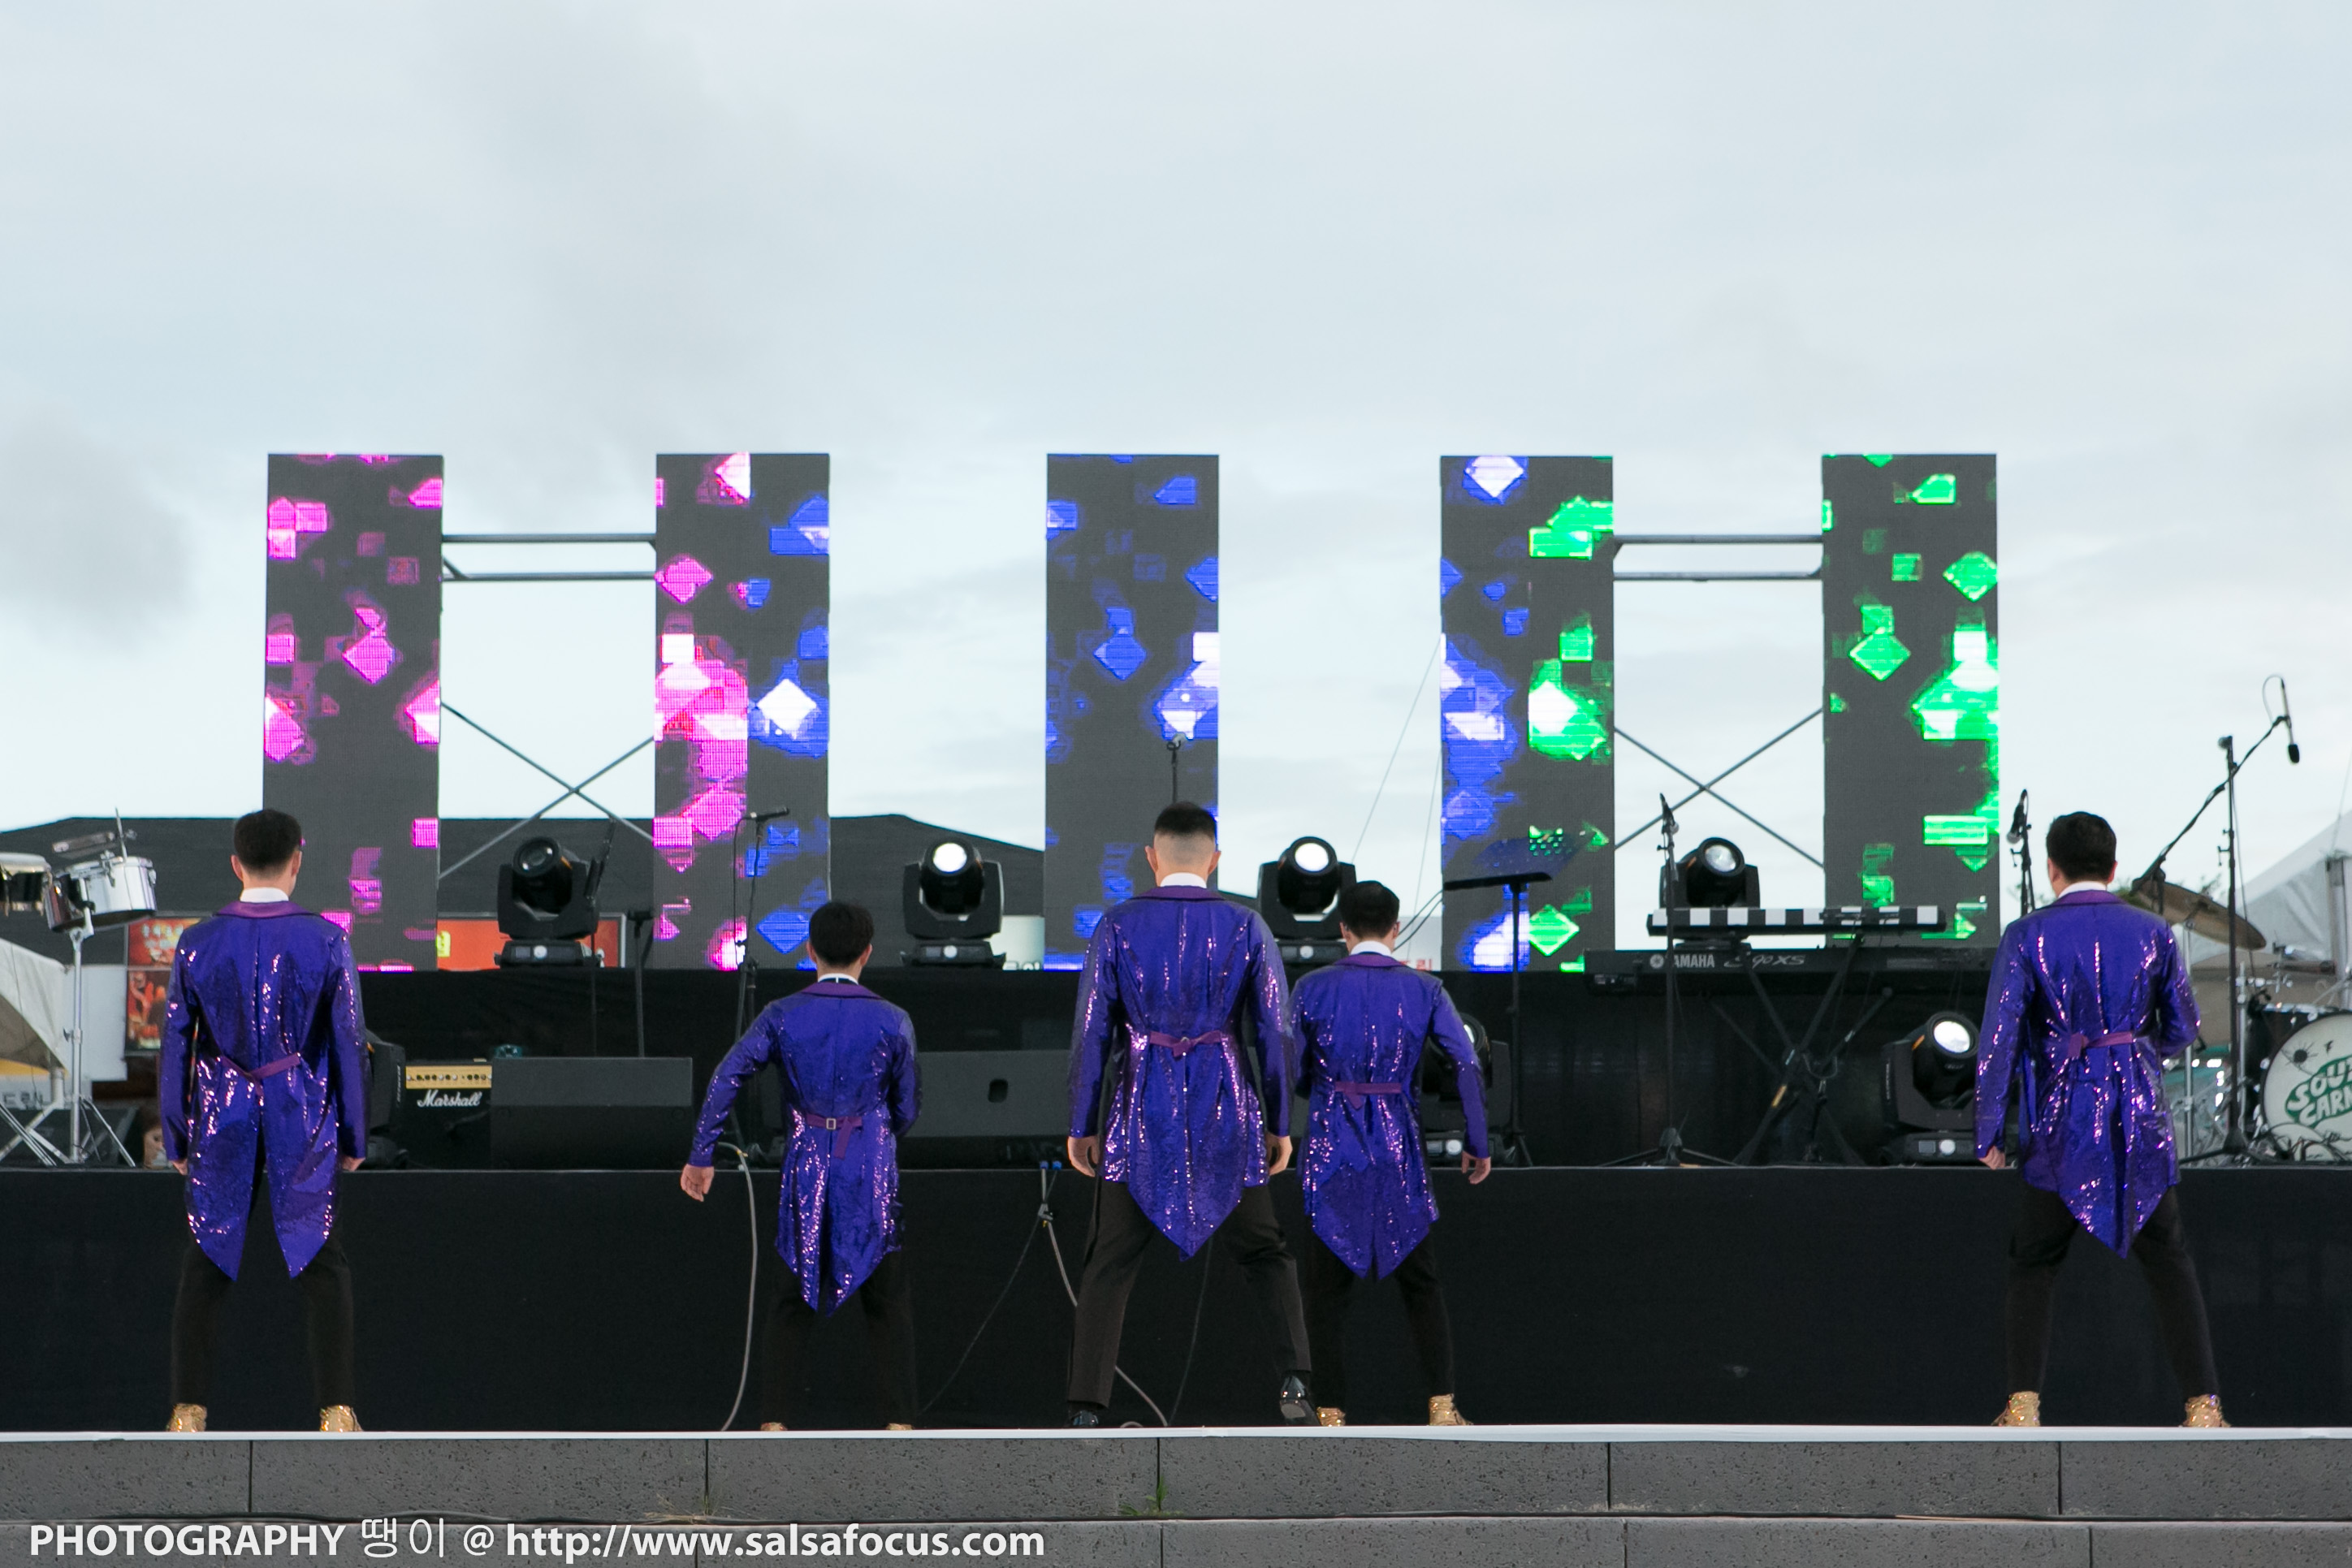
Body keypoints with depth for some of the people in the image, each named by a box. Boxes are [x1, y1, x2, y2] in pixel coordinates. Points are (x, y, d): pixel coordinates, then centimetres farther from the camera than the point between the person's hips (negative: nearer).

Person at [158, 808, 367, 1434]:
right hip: (304, 1124, -1)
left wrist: (175, 1139, 9)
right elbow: (348, 1045, -4)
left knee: (206, 1265, 9)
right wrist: (353, 1138, 5)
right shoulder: (327, 942, -7)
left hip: (222, 1124, 1)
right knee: (321, 1264, 6)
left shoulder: (197, 944, -3)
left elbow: (174, 1047, 0)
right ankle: (336, 1411, 1)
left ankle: (188, 1410, 7)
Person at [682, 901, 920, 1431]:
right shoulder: (892, 1021, -2)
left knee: (795, 1298, 11)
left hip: (806, 1164, 1)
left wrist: (701, 1156, -3)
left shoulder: (782, 1015, 0)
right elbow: (908, 1108, 6)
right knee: (887, 1297, 7)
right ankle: (899, 1420, 2)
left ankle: (772, 1419, 7)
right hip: (872, 1167, -1)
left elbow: (726, 1079, -7)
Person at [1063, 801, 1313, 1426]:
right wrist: (1279, 1123, 8)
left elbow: (1091, 1031, -3)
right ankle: (1293, 1379, 0)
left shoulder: (1117, 926, -3)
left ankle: (1086, 1407, 2)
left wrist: (1080, 1124, 4)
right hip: (1226, 1114, 1)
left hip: (1139, 1113, -1)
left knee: (1110, 1263, 8)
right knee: (1264, 1252, 16)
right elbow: (1277, 1031, 0)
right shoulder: (1246, 928, -1)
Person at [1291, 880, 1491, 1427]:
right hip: (1398, 1150, 1)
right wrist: (1476, 1144, 2)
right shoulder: (1423, 989, 1)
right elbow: (1466, 1064, -4)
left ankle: (1331, 1412, 2)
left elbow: (1292, 1072, 2)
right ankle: (1442, 1404, 6)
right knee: (1420, 1283, 12)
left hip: (1330, 1146, -1)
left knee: (1327, 1287, 6)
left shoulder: (1313, 988, -1)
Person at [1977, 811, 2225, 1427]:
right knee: (2169, 1264, 10)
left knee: (2033, 1266, 11)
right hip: (2141, 1118, 2)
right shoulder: (2152, 932, 2)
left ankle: (2024, 1405, 2)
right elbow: (2182, 1030, 9)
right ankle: (2203, 1405, 3)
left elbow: (1999, 1036, -9)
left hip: (2062, 1121, -1)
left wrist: (1988, 1133, -3)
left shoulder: (2027, 936, -5)